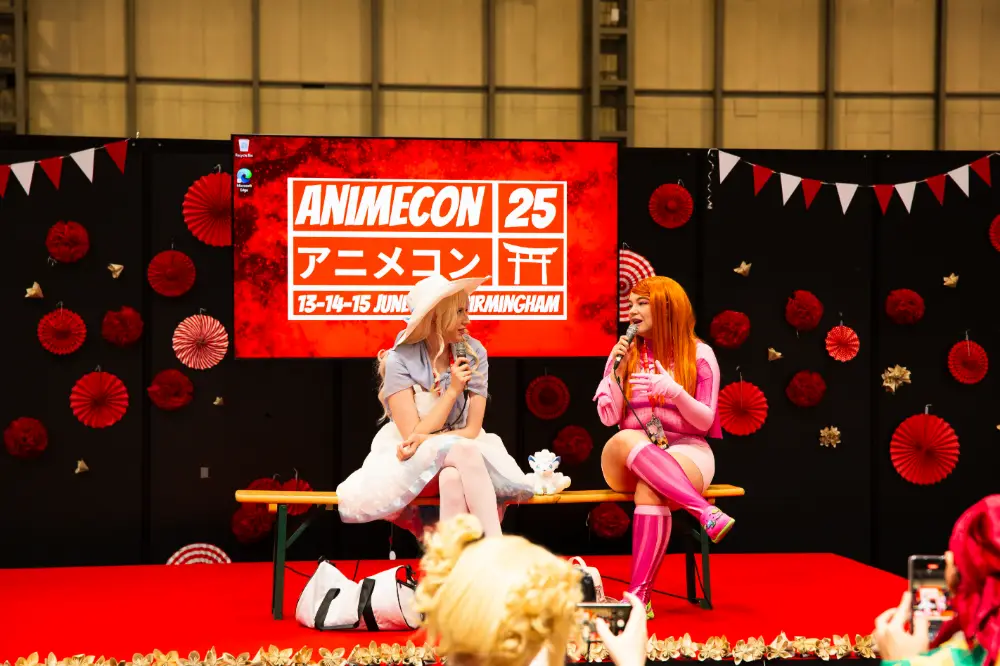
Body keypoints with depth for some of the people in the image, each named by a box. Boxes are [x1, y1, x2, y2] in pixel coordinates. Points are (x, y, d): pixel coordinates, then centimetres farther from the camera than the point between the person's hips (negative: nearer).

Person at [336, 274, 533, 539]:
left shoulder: (473, 353, -5)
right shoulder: (399, 360, -14)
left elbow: (472, 430, -8)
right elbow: (413, 435, -17)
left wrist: (425, 439, -24)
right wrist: (453, 391, -22)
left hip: (462, 452, 2)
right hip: (411, 463, -2)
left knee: (453, 478, -35)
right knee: (464, 451, -34)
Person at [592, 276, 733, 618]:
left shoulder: (699, 355, 3)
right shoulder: (624, 352, 10)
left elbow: (705, 421, -1)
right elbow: (609, 417, 5)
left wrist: (676, 393, -19)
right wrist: (615, 372, -8)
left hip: (685, 452, -2)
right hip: (627, 462, 2)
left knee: (651, 488, -37)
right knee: (628, 440, -36)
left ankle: (639, 595, -37)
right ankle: (707, 513, -44)